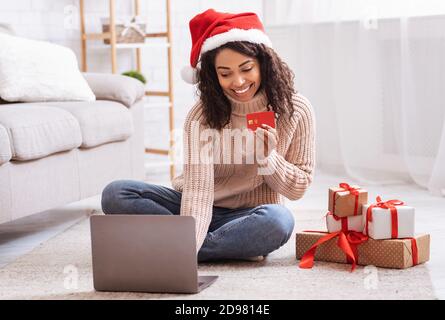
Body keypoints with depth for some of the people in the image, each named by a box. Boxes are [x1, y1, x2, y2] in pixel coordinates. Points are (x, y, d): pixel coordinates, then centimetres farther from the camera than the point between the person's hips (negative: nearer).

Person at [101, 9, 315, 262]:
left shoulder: (296, 110, -10)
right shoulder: (202, 116, -13)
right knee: (116, 195, -20)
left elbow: (298, 188, -3)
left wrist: (268, 157, -23)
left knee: (279, 221, -38)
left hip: (251, 216, -1)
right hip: (203, 211, 1)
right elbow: (198, 189, -24)